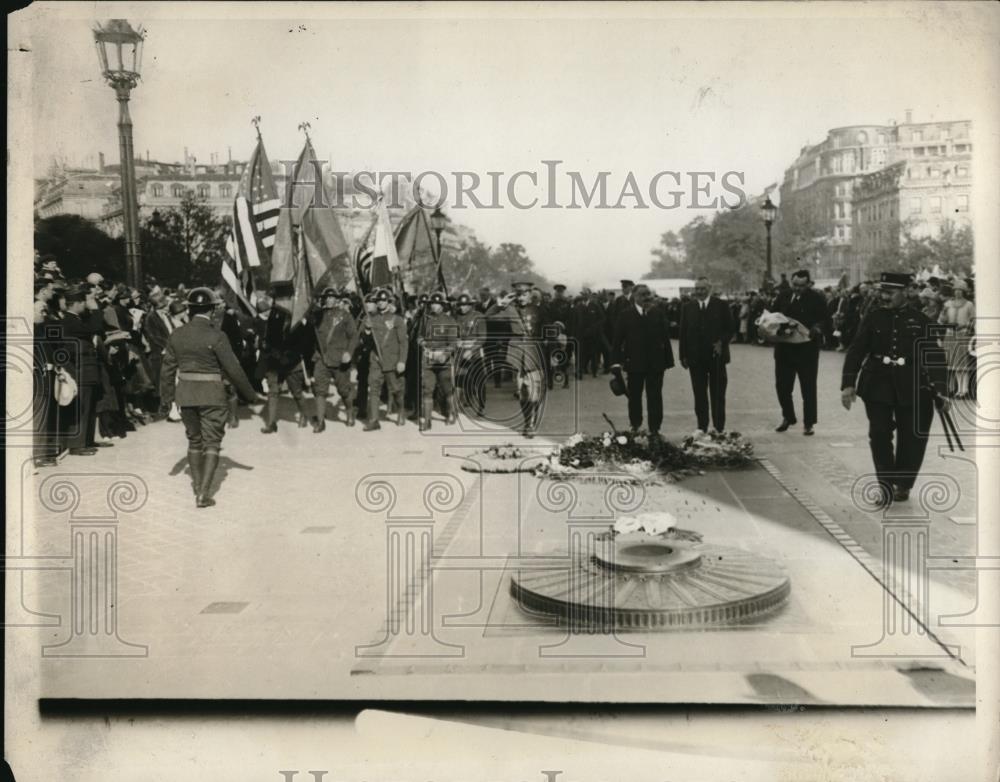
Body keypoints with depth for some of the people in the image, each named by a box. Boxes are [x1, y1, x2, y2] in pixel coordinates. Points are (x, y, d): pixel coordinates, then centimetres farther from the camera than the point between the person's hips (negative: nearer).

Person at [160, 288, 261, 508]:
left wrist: (166, 396, 16)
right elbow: (233, 369, -11)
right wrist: (251, 395, -1)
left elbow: (168, 367, 6)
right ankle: (203, 493, -5)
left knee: (194, 440, 20)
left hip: (186, 393, 5)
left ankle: (197, 485, 32)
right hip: (212, 395, -5)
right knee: (211, 442, 2)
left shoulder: (176, 335, 1)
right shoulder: (216, 336, -14)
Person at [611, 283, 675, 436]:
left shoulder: (659, 313, 2)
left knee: (655, 396, 2)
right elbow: (618, 340, -1)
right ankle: (635, 426, 27)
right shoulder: (626, 315, -1)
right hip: (634, 363, 0)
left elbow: (665, 336, -2)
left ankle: (654, 428, 7)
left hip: (655, 362, 0)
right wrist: (618, 361, -6)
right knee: (634, 396, 11)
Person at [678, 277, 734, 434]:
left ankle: (719, 427, 10)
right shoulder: (688, 307, 8)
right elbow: (683, 333, 7)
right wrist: (683, 355, 1)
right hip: (695, 357, 2)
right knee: (699, 394, 5)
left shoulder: (721, 306, 2)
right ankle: (702, 426, 12)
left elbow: (730, 329, 1)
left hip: (716, 356, -2)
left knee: (718, 394, 3)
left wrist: (722, 342, -16)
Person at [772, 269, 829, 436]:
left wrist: (815, 329, -23)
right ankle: (787, 417, 28)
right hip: (784, 348, 4)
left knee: (808, 387, 3)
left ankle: (808, 423, 12)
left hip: (807, 349, -4)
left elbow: (824, 321, -4)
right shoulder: (783, 297, 10)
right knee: (782, 385, 8)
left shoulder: (817, 299, -2)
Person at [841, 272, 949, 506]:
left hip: (912, 389, 0)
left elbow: (935, 357, -2)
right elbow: (856, 352, -2)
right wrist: (848, 384, -12)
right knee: (879, 435, -6)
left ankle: (903, 485, 23)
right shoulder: (872, 319, 1)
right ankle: (886, 485, 6)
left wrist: (941, 390, -10)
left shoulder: (921, 321, -1)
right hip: (878, 385, 0)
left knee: (911, 439, 5)